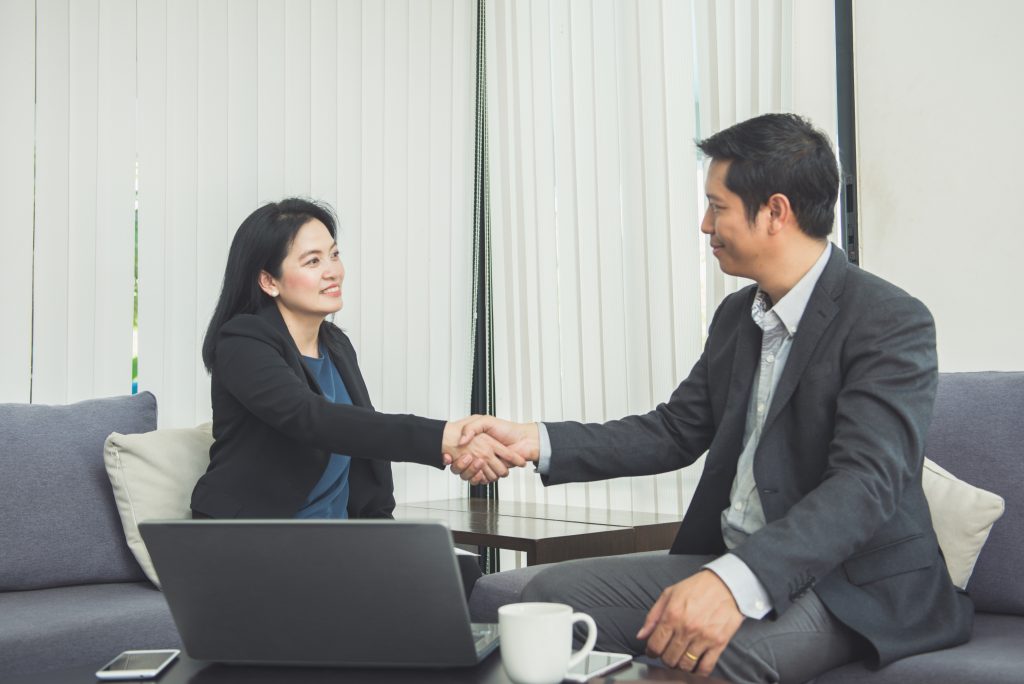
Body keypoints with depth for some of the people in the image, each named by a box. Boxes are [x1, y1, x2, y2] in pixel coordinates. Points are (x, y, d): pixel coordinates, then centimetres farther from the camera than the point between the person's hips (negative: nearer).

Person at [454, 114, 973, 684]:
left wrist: (737, 582, -41)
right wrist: (537, 441, 0)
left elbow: (866, 484, -27)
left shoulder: (893, 323, -16)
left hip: (853, 581, -7)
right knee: (553, 593, -7)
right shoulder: (737, 315, 12)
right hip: (730, 563, 8)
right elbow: (674, 432, 14)